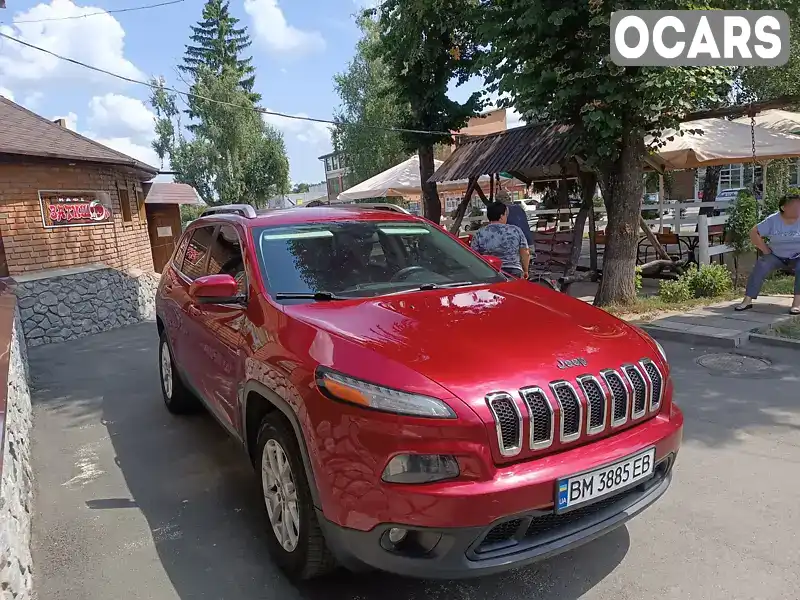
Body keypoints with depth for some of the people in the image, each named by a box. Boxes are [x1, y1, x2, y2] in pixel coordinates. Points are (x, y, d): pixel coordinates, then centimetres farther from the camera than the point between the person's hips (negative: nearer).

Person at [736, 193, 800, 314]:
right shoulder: (773, 220, -7)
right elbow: (754, 232, -3)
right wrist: (765, 249, -8)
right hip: (776, 256, 1)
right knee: (760, 267, -24)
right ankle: (747, 300, -25)